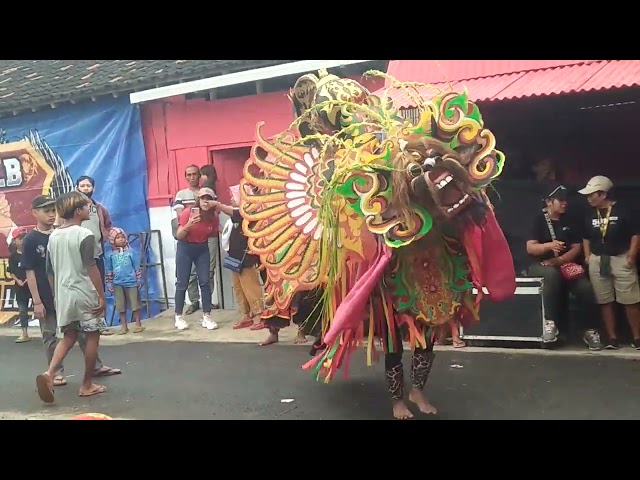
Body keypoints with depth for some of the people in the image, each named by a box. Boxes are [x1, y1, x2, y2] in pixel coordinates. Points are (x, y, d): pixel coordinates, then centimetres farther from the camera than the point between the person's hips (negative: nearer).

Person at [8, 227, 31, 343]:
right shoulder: (13, 256, 2)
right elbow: (11, 272, 5)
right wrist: (18, 280, -11)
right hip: (21, 286, 3)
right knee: (22, 310, 9)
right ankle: (25, 334, 18)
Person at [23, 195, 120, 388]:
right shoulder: (30, 240, -8)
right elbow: (30, 272, -9)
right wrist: (37, 301, -12)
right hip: (47, 297, -4)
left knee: (82, 330, 9)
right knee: (50, 336, 8)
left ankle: (96, 366, 18)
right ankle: (57, 372, 20)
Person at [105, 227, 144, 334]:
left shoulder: (130, 252, 0)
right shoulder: (111, 255, 2)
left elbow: (136, 267, 5)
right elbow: (109, 271, 7)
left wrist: (139, 280, 4)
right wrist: (109, 284, 5)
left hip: (131, 282, -1)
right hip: (118, 284, 1)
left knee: (135, 304, 4)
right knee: (121, 306, 8)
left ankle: (138, 324, 12)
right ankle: (124, 326, 17)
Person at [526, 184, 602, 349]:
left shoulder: (570, 222, 12)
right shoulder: (538, 220, -1)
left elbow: (577, 248, 4)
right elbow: (530, 248, -10)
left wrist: (559, 260, -14)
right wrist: (549, 245, -30)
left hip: (565, 265, 4)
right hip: (540, 265, -4)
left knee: (585, 287, -21)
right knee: (552, 274, -38)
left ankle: (590, 331, -6)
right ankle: (550, 323, -35)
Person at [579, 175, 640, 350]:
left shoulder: (622, 210, -7)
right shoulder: (591, 214, 7)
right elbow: (586, 237, 18)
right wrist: (588, 257, 9)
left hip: (621, 259, -4)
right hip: (597, 262, 4)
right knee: (605, 302, 6)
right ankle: (612, 337, 13)